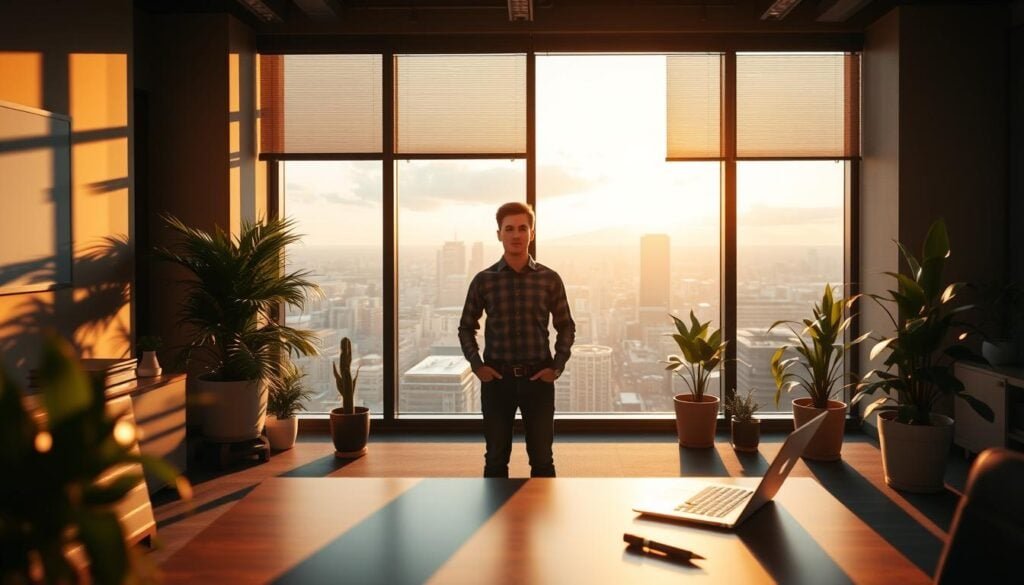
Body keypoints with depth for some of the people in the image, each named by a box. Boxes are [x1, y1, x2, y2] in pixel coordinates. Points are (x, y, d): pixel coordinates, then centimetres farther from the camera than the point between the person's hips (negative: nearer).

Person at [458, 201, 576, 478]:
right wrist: (476, 365, -2)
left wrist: (557, 366, -2)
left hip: (538, 377, 0)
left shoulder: (550, 279, 1)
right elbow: (466, 328, 10)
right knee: (496, 457, 10)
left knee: (542, 457, 9)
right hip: (497, 377, 0)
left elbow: (566, 327, 9)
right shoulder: (483, 280, 0)